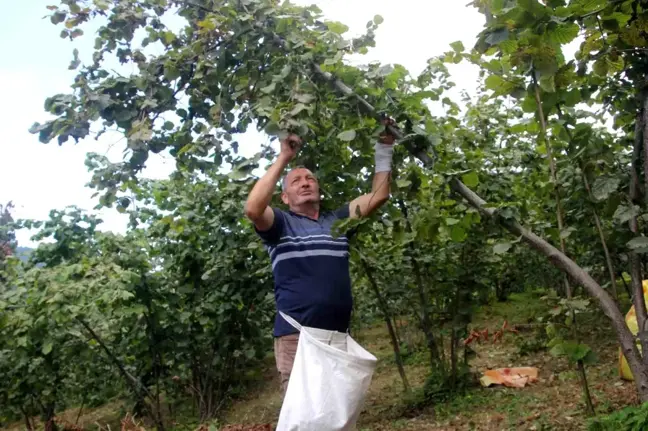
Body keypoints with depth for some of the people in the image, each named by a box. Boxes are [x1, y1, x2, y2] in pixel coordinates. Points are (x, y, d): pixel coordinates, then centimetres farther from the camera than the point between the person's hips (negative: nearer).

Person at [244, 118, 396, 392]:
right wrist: (283, 159, -14)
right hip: (297, 336, -5)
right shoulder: (280, 225, 3)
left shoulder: (337, 221, 14)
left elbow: (378, 196, 9)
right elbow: (253, 209, -18)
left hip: (338, 335, 5)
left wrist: (384, 147, 3)